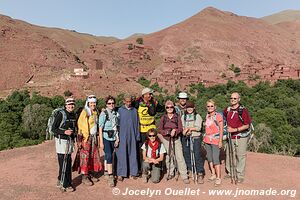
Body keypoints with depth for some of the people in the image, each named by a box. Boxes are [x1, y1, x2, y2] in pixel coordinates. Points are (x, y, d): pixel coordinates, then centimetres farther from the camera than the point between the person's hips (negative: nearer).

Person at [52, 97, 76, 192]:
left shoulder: (73, 115, 8)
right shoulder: (61, 114, -13)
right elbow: (53, 128, -13)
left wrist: (74, 137, 14)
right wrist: (64, 132, -24)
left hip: (70, 141, 8)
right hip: (62, 141, -8)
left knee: (68, 163, 14)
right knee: (63, 163, -3)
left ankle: (61, 180, 30)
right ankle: (64, 185, 9)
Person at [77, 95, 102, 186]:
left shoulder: (95, 112, 11)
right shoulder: (84, 112, -10)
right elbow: (80, 126, -14)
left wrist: (97, 136, 14)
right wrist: (79, 140, -19)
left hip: (94, 137, 7)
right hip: (86, 138, -7)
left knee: (94, 156, 10)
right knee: (85, 157, -1)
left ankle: (91, 174, 22)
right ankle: (84, 177, 8)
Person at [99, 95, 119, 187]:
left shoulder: (116, 114, 6)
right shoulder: (103, 114, -9)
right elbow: (100, 128, -9)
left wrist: (117, 139, 8)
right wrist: (101, 142, -11)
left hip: (113, 138, 5)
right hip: (105, 138, -5)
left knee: (108, 156, 14)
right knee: (109, 155, -13)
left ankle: (106, 172, 29)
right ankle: (110, 177, -10)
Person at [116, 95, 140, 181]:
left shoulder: (134, 110, 8)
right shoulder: (120, 110, 2)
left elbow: (137, 124, 10)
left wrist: (137, 135, 7)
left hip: (132, 136, 2)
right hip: (123, 136, -2)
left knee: (133, 154, 6)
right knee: (122, 154, -2)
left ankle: (133, 172, 16)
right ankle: (120, 174, 5)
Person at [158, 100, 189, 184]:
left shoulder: (177, 117, -3)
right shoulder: (163, 118, 0)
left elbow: (180, 128, -5)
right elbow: (160, 130, -1)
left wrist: (175, 131, -25)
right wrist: (168, 132, -18)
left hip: (176, 139, -2)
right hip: (166, 139, 2)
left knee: (180, 157, -6)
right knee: (169, 156, 12)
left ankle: (184, 176, -1)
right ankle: (170, 173, 29)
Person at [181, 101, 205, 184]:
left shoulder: (197, 116, 4)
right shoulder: (183, 116, 13)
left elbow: (198, 127, -6)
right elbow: (181, 127, 6)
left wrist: (189, 128, -14)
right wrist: (185, 131, -14)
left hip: (196, 137, -3)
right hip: (185, 138, 3)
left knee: (197, 155, -9)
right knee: (186, 154, 6)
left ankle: (200, 173, -3)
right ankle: (190, 170, 24)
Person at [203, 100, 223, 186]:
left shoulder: (218, 116, -9)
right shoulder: (207, 116, 10)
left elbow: (221, 129, -9)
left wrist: (220, 141, -12)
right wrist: (205, 138, 15)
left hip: (215, 140, -7)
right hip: (207, 140, 7)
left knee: (215, 159, -8)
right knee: (209, 158, 13)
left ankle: (218, 178, 1)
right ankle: (213, 174, 26)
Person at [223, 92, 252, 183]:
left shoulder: (243, 110, -11)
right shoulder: (227, 110, 5)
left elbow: (247, 125, -11)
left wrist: (235, 129, -18)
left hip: (241, 137, -5)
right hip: (230, 137, 5)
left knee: (240, 156, 3)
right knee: (229, 155, 12)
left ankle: (240, 176, 14)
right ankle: (230, 173, 28)